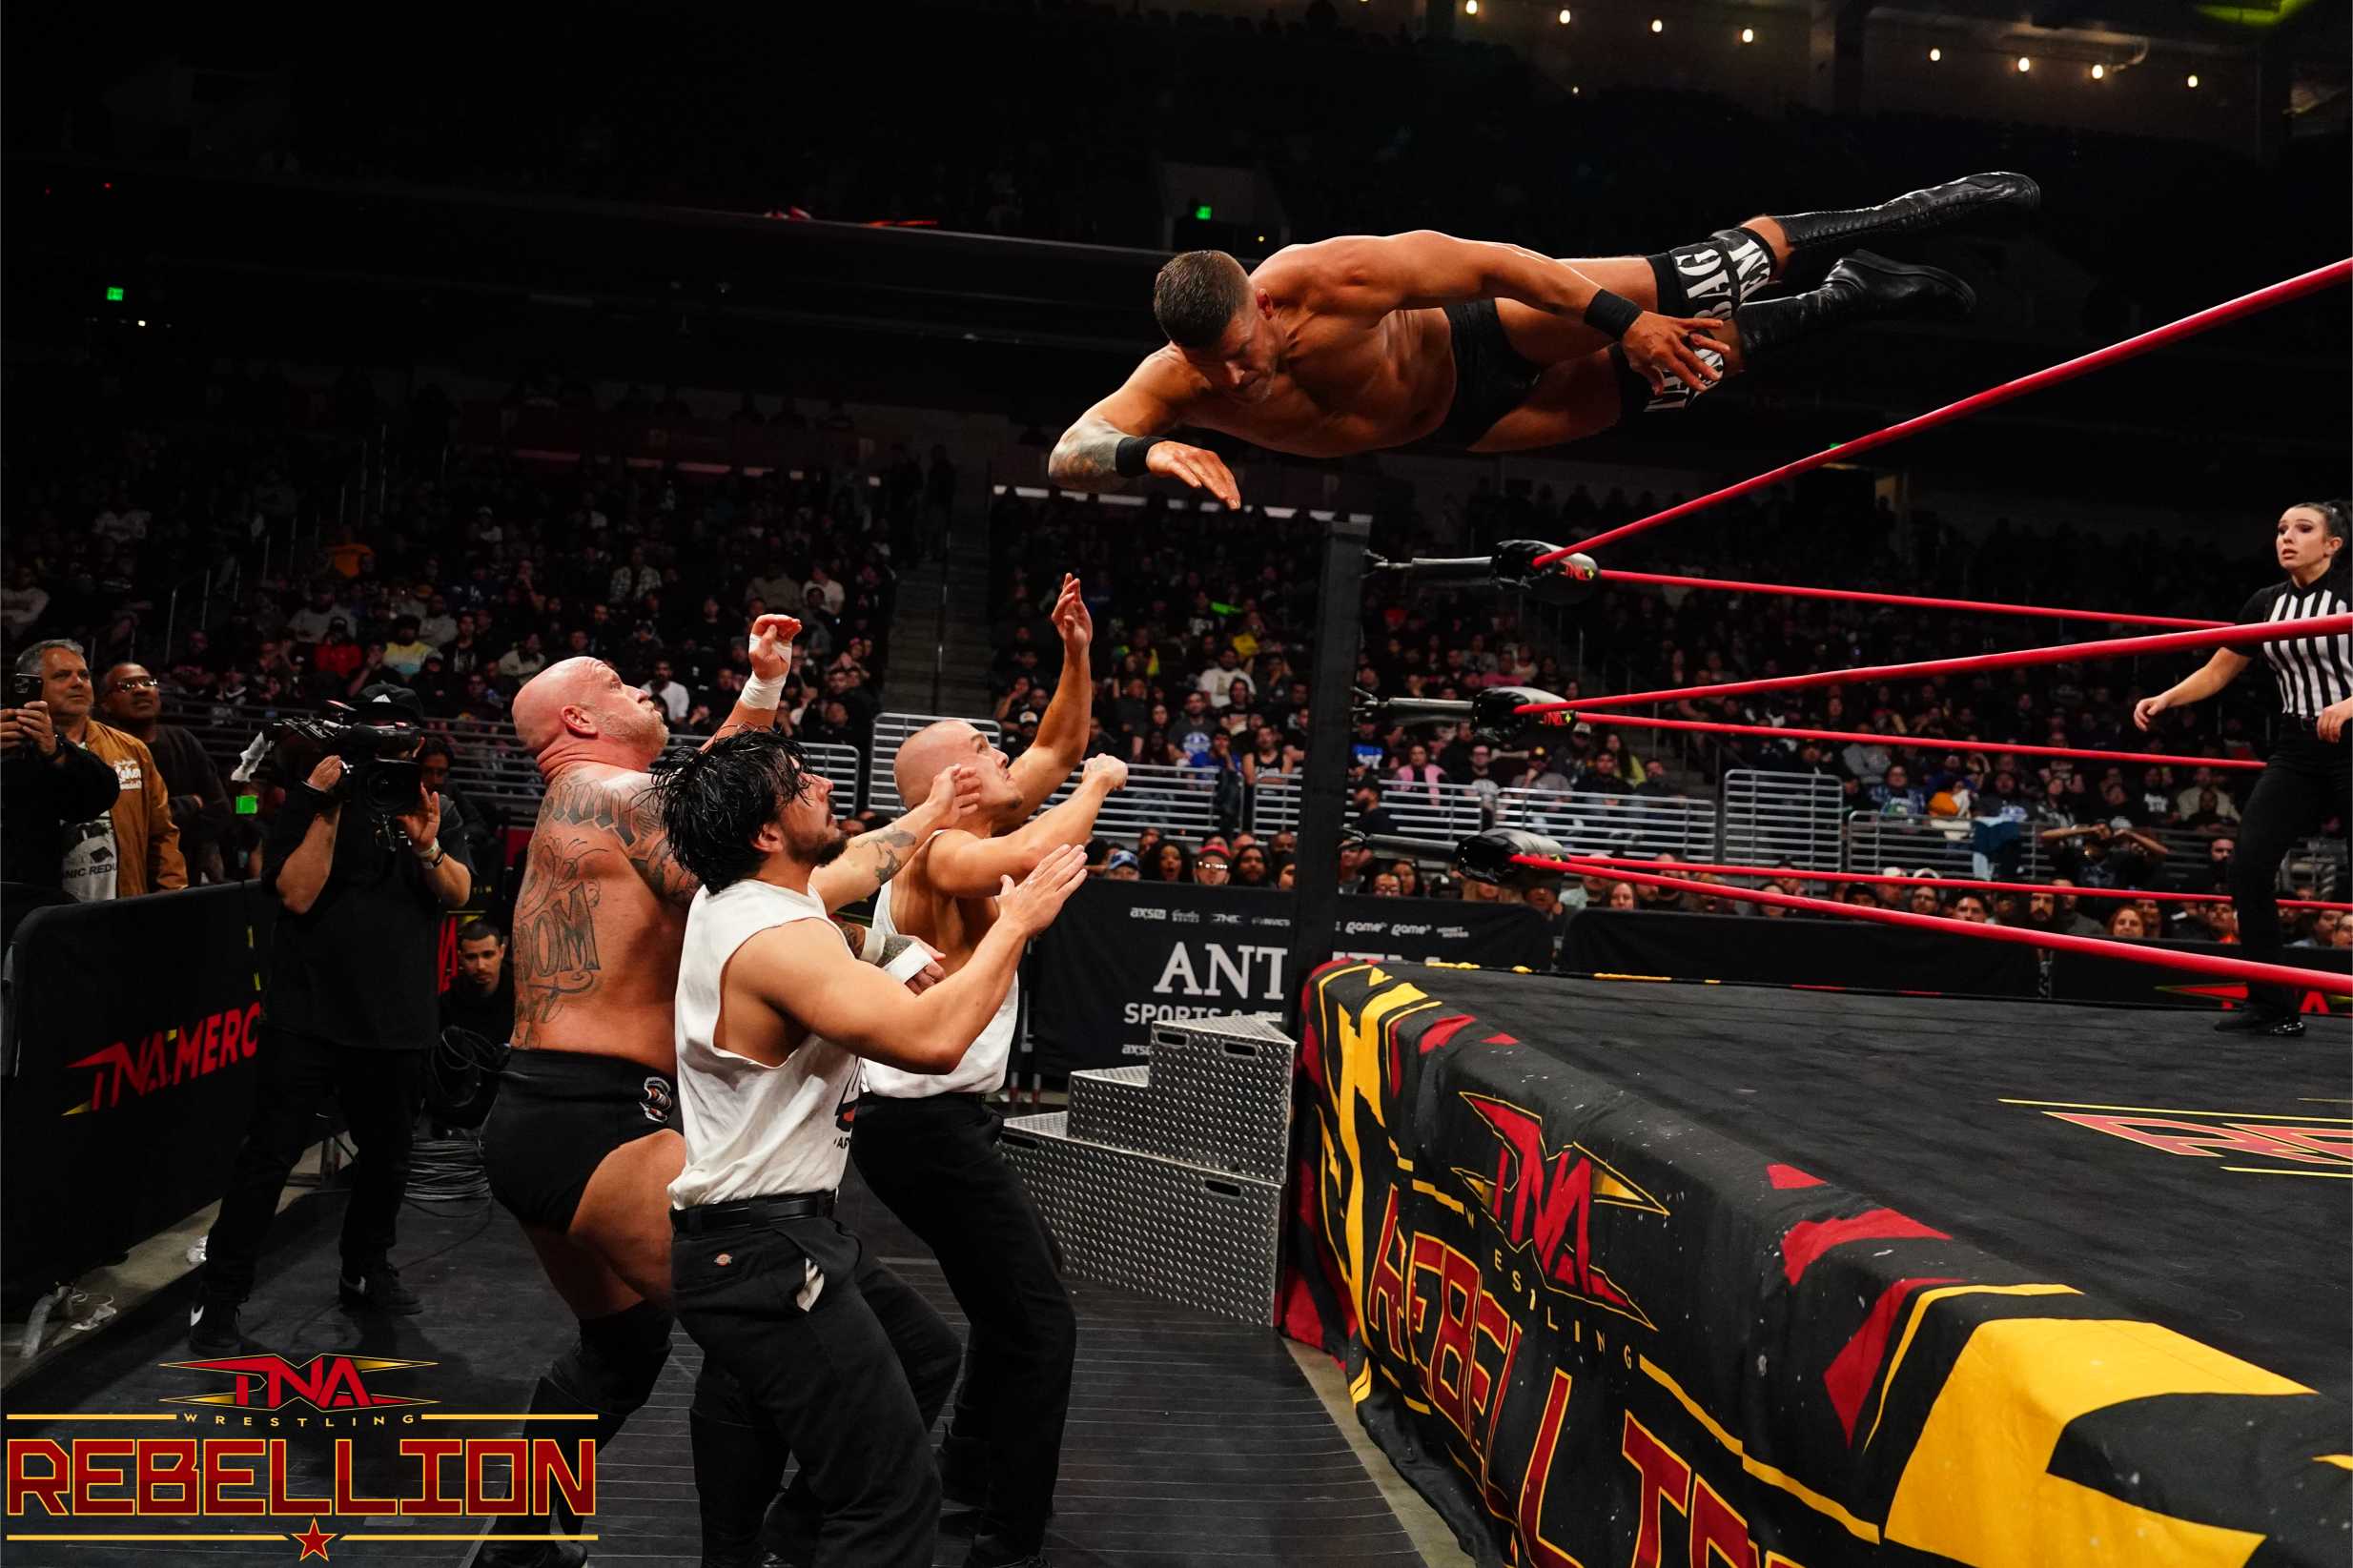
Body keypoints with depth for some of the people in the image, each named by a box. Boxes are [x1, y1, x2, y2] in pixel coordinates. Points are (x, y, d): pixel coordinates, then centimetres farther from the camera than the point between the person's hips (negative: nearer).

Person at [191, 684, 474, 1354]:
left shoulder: (430, 806, 10)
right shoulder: (311, 799, -2)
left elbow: (458, 894, -3)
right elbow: (298, 893, -14)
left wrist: (426, 845, -22)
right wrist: (326, 810, -19)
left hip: (398, 1017, 4)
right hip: (309, 1013, -4)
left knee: (387, 1155, 15)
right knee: (269, 1155, -5)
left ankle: (365, 1272, 33)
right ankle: (218, 1299, 2)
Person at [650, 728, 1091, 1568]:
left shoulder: (734, 898, 6)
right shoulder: (778, 936, -25)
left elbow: (851, 868, 29)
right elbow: (933, 1040, -34)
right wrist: (1015, 922, -22)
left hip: (776, 1224, 11)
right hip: (761, 1253, -11)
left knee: (924, 1355, 29)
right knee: (897, 1496, -11)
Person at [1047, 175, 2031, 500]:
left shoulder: (1321, 279, -35)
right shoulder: (1175, 383, -26)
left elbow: (1490, 262, -28)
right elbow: (1069, 452, -35)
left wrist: (1625, 318, -30)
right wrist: (1149, 454, -58)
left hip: (1485, 340, -3)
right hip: (1460, 426, 3)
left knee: (1696, 291, 0)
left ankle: (1887, 222, 26)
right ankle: (1842, 306, 36)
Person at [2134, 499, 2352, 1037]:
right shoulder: (2266, 604, 8)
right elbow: (2217, 672, 13)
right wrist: (2165, 699, -1)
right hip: (2298, 751, 5)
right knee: (2249, 862, -9)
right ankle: (2272, 1004, -2)